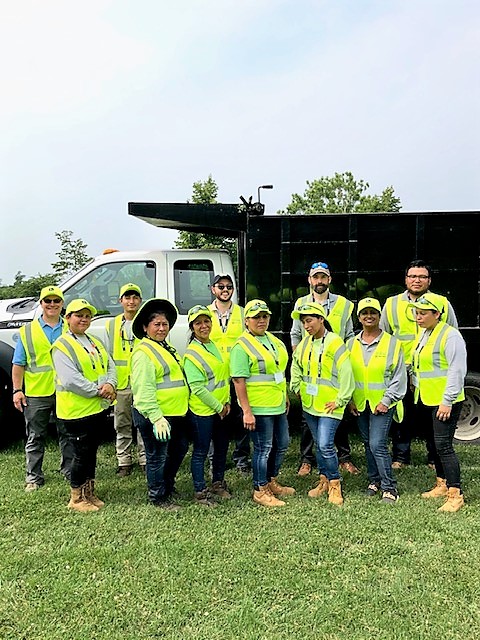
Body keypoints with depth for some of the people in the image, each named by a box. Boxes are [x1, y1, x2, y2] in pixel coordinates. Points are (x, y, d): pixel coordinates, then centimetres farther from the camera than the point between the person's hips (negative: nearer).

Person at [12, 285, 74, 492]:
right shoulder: (27, 331, 4)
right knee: (35, 437, 8)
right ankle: (33, 477, 19)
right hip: (36, 394, -1)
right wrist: (17, 390, -5)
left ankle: (69, 470, 26)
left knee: (67, 434, 12)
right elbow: (18, 364, 3)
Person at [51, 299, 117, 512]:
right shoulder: (62, 346, -12)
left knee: (91, 452, 17)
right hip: (77, 410, -8)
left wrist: (110, 384, -11)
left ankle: (89, 493, 31)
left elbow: (110, 366, 9)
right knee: (81, 454, 2)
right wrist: (98, 390, -18)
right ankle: (76, 499, 19)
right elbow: (70, 380, -22)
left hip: (99, 407, 8)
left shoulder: (95, 342, 14)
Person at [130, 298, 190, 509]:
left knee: (180, 449, 21)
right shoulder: (143, 352, -14)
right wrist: (156, 418, -26)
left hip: (175, 413, 10)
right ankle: (158, 496, 21)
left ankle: (167, 485, 41)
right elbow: (144, 390, -21)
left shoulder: (167, 349, 16)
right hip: (156, 416, -10)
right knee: (157, 457, 3)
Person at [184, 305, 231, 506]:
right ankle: (200, 492, 17)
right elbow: (197, 388, -18)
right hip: (202, 411, -8)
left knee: (222, 447, 18)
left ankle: (218, 483, 36)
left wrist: (227, 402, 4)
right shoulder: (191, 354, -14)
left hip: (221, 410, 8)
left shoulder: (215, 346, 9)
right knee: (201, 452, 3)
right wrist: (218, 407, -14)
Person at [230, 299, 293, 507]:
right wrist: (247, 411, -22)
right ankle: (260, 491, 17)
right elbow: (238, 381, -19)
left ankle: (271, 482, 36)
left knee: (281, 445, 18)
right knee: (263, 448, 1)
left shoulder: (274, 340, 11)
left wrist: (285, 397, 23)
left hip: (278, 406, 9)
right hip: (259, 408, -8)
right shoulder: (242, 346, -15)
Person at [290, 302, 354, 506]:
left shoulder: (335, 342, -15)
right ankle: (324, 480, 30)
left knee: (325, 445, -10)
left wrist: (340, 400, -15)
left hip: (329, 405, -6)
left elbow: (346, 372, -16)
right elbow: (296, 365, 21)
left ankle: (335, 484, 9)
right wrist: (296, 388, 12)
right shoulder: (305, 342, 5)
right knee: (318, 444, 16)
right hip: (309, 403, 7)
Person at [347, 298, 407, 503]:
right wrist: (349, 399, 4)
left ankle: (389, 487, 3)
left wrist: (386, 401, -11)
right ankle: (374, 480, 31)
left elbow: (399, 377, -6)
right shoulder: (351, 344, 5)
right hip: (360, 404, 5)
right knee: (368, 444, 14)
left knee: (377, 445, -10)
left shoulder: (392, 343, -6)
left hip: (382, 404, -4)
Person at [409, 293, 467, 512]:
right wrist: (415, 383, 18)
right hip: (429, 399, 9)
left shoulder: (450, 335, -16)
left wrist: (447, 401, -21)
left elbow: (457, 371, -20)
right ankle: (442, 485, 30)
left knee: (443, 445, -9)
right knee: (437, 443, 17)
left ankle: (455, 494, 0)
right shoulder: (423, 334, 12)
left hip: (446, 401, -9)